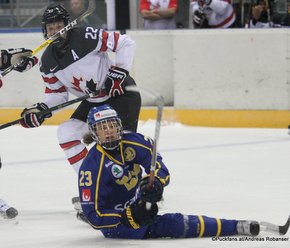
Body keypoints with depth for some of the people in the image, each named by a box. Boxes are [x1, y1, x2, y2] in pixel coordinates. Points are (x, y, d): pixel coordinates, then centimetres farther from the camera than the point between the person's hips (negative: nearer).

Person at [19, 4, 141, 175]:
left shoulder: (86, 37, -21)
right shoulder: (48, 62, -1)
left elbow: (126, 43, -18)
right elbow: (57, 93, 6)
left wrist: (119, 71, -24)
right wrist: (41, 110, -11)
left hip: (122, 92, -7)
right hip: (93, 102, 7)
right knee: (66, 133, -4)